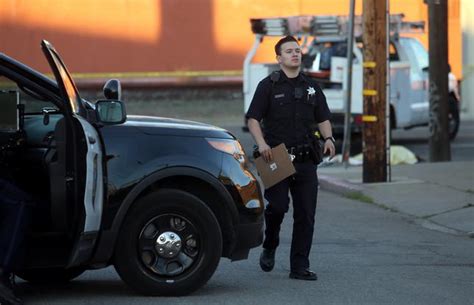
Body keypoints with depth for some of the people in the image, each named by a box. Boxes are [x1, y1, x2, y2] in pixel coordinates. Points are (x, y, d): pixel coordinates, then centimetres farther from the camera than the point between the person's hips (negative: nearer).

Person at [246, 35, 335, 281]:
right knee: (278, 205, -15)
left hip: (305, 159, 4)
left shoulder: (311, 87, 15)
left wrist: (328, 138, -1)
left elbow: (323, 118, 19)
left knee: (306, 214, -1)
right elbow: (253, 118, -3)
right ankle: (269, 247, 15)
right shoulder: (269, 85, 1)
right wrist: (262, 143, -19)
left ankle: (299, 267, 4)